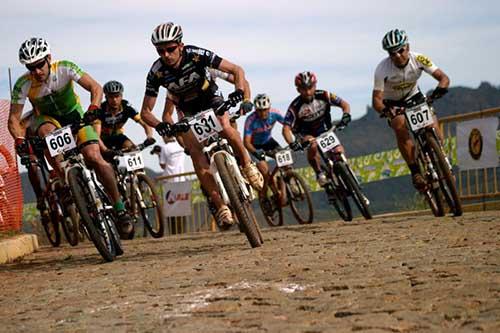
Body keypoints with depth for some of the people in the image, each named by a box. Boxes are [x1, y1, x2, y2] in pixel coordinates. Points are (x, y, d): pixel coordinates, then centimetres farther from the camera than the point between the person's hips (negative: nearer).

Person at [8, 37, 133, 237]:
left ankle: (119, 208, -8)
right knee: (47, 133, -38)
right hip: (47, 118, 0)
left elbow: (95, 88, -24)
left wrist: (94, 108, -43)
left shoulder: (65, 68, -24)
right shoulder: (23, 85, -23)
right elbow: (14, 119, -19)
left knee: (94, 157, -20)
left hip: (73, 114, 0)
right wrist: (19, 140, -37)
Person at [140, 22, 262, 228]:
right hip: (187, 111, 1)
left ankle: (247, 164, -6)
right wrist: (159, 125, -40)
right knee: (197, 155, -19)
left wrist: (240, 91, -43)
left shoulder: (196, 55, -29)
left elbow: (236, 70, -23)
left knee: (225, 128, -33)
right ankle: (221, 206, -16)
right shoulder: (157, 72, -25)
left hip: (211, 98, -1)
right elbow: (145, 112, -19)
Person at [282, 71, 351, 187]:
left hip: (325, 131, 2)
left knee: (338, 151, -22)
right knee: (313, 146, -35)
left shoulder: (323, 96, -19)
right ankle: (319, 173, -13)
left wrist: (346, 115, -39)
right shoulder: (295, 107, -25)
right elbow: (286, 128, -28)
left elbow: (344, 104, -17)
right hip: (307, 134, -2)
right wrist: (292, 143, -47)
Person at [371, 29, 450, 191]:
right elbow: (376, 99, -29)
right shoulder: (382, 69, -30)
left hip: (414, 97, 2)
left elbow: (443, 77, -25)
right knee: (401, 126, -30)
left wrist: (440, 88, -48)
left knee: (432, 123, -21)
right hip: (392, 103, -2)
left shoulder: (418, 59, -24)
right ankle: (415, 172, -23)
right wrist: (384, 110, -50)